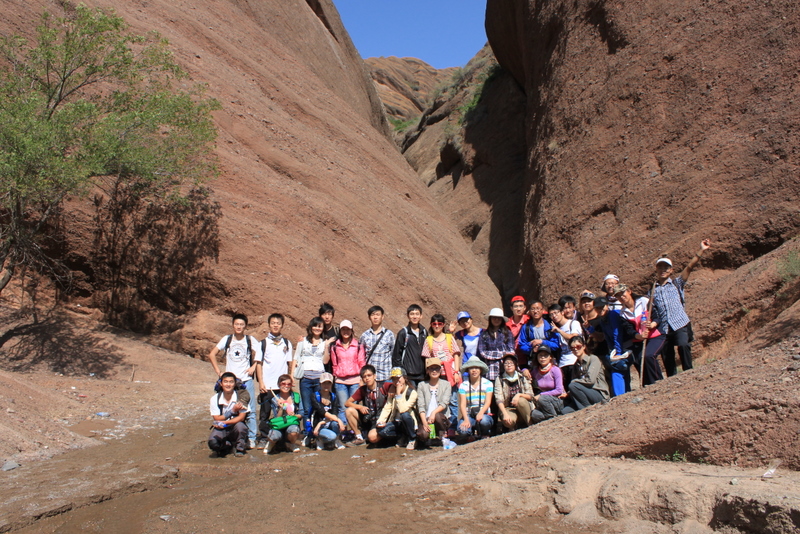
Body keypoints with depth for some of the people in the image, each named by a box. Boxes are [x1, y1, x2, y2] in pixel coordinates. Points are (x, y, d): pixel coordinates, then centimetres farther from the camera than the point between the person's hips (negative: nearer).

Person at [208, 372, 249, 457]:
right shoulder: (215, 398, -6)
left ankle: (240, 449, -5)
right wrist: (232, 411, -21)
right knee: (212, 442, -29)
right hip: (221, 429, 1)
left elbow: (241, 418, -13)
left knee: (240, 425, -35)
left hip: (235, 428, -1)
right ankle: (226, 446, 7)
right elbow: (216, 419, -8)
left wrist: (223, 423, -24)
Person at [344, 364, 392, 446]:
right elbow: (347, 403, 3)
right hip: (367, 420, 5)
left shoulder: (383, 386, -11)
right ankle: (359, 438, 1)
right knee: (349, 411, -13)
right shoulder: (362, 390, 0)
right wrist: (360, 407, -14)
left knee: (372, 437, -33)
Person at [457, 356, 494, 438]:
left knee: (484, 421, -37)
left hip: (484, 415, 0)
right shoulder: (463, 385, 5)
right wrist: (466, 419, -25)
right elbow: (462, 404, -6)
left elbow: (488, 402, -8)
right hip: (469, 415, 0)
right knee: (462, 429, -32)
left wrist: (481, 413, -30)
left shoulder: (488, 384, 4)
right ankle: (470, 435, 6)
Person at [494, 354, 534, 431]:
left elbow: (530, 396, 1)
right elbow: (499, 400, -8)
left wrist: (519, 395, -19)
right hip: (508, 408, -1)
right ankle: (513, 430, -2)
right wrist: (505, 414, -25)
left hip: (523, 410, 1)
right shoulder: (499, 380, 2)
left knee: (521, 400, -32)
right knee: (510, 420, -35)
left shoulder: (523, 377, 6)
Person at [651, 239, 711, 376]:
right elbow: (654, 313, 12)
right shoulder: (653, 290, 13)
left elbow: (689, 267, -3)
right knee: (667, 359, 3)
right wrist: (652, 324, -7)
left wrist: (701, 251, -13)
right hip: (663, 329, 3)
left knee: (683, 345, -29)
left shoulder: (677, 283, 9)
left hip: (680, 325, -2)